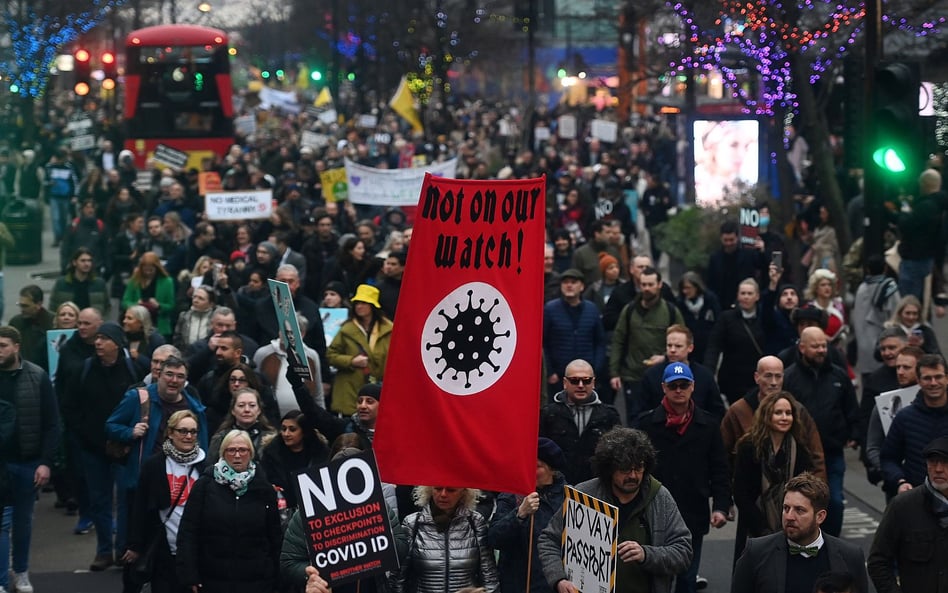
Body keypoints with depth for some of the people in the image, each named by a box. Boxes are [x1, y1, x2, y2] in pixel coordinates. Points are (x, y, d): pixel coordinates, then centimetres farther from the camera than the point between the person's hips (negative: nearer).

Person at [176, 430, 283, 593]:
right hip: (213, 579, -1)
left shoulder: (263, 488, 6)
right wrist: (189, 575, -9)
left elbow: (275, 536, 9)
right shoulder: (205, 485, 1)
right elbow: (188, 531, -2)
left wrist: (276, 577, 5)